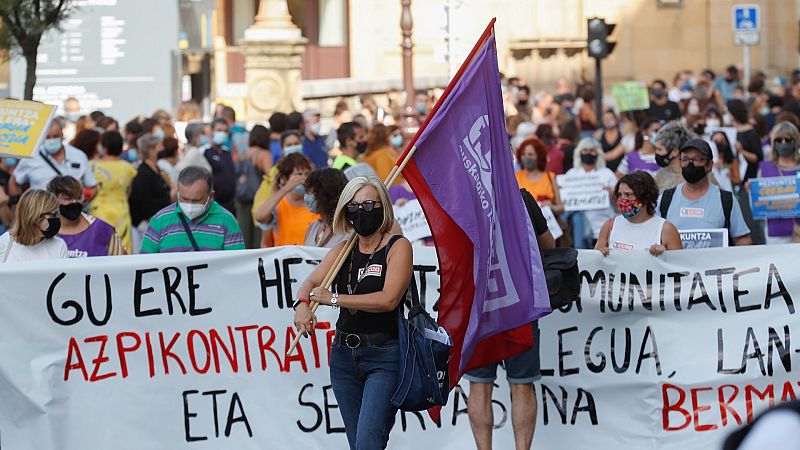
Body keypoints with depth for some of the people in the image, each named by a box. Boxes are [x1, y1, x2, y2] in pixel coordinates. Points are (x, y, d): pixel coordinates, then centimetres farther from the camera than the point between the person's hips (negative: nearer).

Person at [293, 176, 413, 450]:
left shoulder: (398, 247, -5)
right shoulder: (343, 250, 12)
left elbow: (388, 299, -17)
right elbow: (311, 283, 4)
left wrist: (334, 299, -13)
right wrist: (302, 304, -21)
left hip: (383, 357, -6)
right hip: (344, 354, 6)